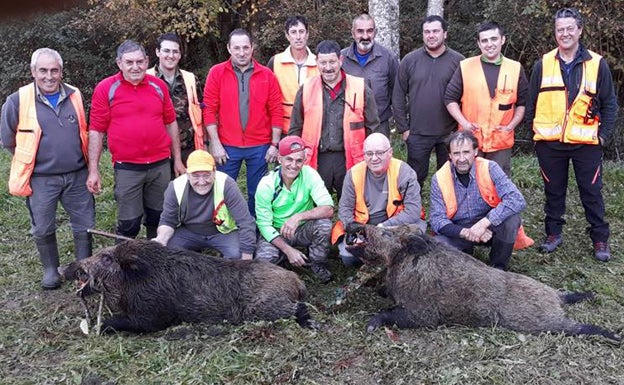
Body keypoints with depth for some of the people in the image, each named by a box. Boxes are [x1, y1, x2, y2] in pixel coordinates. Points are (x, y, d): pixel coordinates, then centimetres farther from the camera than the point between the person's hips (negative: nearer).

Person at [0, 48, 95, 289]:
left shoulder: (75, 96, 1)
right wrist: (30, 161, 9)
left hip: (77, 176, 2)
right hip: (41, 179, -2)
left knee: (85, 225, 10)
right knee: (43, 229, 10)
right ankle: (50, 270, 30)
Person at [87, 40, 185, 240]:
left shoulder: (159, 86, 6)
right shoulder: (106, 88, -3)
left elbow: (171, 123, 13)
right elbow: (96, 131, -2)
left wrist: (177, 159, 12)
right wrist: (93, 170, -6)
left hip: (160, 165, 3)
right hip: (127, 169, -3)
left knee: (158, 219, 15)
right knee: (129, 224, 3)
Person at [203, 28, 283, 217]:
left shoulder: (267, 75, 3)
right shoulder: (217, 73, 1)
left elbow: (276, 111, 4)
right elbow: (209, 109, -1)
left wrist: (275, 144, 0)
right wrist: (215, 143, -6)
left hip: (260, 147, 1)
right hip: (227, 147, 0)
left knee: (257, 194, 9)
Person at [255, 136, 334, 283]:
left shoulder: (309, 174, -17)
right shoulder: (266, 185, -18)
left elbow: (328, 209, -26)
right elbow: (264, 223, -14)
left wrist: (299, 217, -40)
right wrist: (288, 249, -23)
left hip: (303, 229, 1)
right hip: (276, 232, 0)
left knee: (324, 224, -30)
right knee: (263, 260, -27)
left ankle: (317, 263, -1)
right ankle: (284, 255, 9)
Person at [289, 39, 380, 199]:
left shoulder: (360, 88, 0)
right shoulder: (307, 89, 3)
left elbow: (372, 127, 6)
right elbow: (295, 129, 10)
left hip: (350, 159, -1)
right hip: (317, 160, 1)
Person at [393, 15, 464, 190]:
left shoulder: (458, 61, -1)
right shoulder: (409, 60, 0)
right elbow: (398, 96, 2)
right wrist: (403, 128, -1)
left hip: (449, 133, 0)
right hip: (417, 133, 0)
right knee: (415, 177, 9)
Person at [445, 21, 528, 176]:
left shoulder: (516, 69, 4)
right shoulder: (465, 66, 0)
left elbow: (522, 103, 11)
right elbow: (450, 99, 3)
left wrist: (511, 126, -3)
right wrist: (464, 123, -9)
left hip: (501, 142, 1)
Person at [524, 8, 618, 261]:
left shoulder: (597, 64, 0)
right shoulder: (543, 64, 3)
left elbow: (610, 104, 4)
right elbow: (531, 102, 9)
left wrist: (603, 135, -2)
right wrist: (535, 130, 3)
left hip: (586, 143, -1)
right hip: (549, 143, 1)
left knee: (592, 192, 6)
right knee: (553, 191, 12)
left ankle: (600, 239, 18)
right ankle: (553, 233, 26)